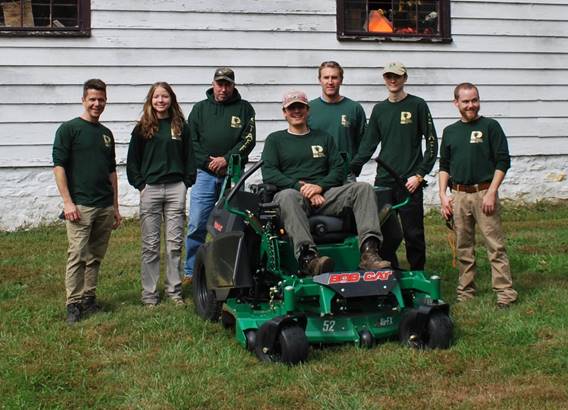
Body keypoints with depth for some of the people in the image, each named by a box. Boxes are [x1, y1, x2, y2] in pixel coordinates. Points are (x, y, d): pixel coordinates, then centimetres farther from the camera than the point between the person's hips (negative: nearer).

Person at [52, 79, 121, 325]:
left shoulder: (106, 133, 17)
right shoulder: (69, 129, -2)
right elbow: (59, 166, -7)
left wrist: (115, 207, 18)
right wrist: (67, 202, -14)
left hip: (105, 207, 6)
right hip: (80, 205, -6)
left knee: (96, 257, 10)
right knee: (77, 256, -8)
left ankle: (89, 299, 18)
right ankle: (73, 305, -3)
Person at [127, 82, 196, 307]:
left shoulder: (181, 126, 7)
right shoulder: (143, 128, 4)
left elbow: (189, 157, 11)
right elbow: (132, 160, 6)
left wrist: (186, 183, 2)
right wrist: (140, 185, -2)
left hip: (176, 188, 1)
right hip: (150, 189, -1)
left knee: (175, 242, 5)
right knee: (150, 244, 3)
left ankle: (174, 290, 14)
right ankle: (149, 293, 10)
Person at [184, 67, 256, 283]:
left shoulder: (244, 109, 8)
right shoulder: (200, 108, 11)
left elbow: (248, 140, -1)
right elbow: (191, 141, 6)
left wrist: (226, 159, -11)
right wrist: (208, 162, -7)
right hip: (205, 174, 1)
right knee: (196, 226, -3)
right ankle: (191, 272, 6)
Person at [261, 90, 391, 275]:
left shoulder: (324, 138, 25)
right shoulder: (275, 140, 18)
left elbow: (338, 170, 13)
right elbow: (269, 174, 2)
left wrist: (320, 186, -9)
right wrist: (301, 187, -11)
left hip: (324, 195, 3)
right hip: (293, 192, -3)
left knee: (363, 188, -21)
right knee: (287, 196, -39)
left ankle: (369, 252, -38)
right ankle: (307, 257, -56)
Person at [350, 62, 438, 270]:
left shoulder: (417, 105, 1)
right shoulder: (379, 109, 13)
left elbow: (431, 143, -1)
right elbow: (368, 144, 13)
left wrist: (420, 174, -8)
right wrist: (350, 169, 0)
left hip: (410, 182, -4)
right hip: (383, 181, 4)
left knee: (413, 233, -1)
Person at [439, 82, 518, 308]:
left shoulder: (490, 126, 0)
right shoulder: (450, 131, 13)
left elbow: (503, 162, -3)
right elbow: (444, 166, 17)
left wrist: (491, 193, -11)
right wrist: (443, 194, 6)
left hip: (484, 193, -4)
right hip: (458, 196, 4)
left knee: (495, 245, -6)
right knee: (463, 247, 9)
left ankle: (505, 292, -4)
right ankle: (465, 291, 17)